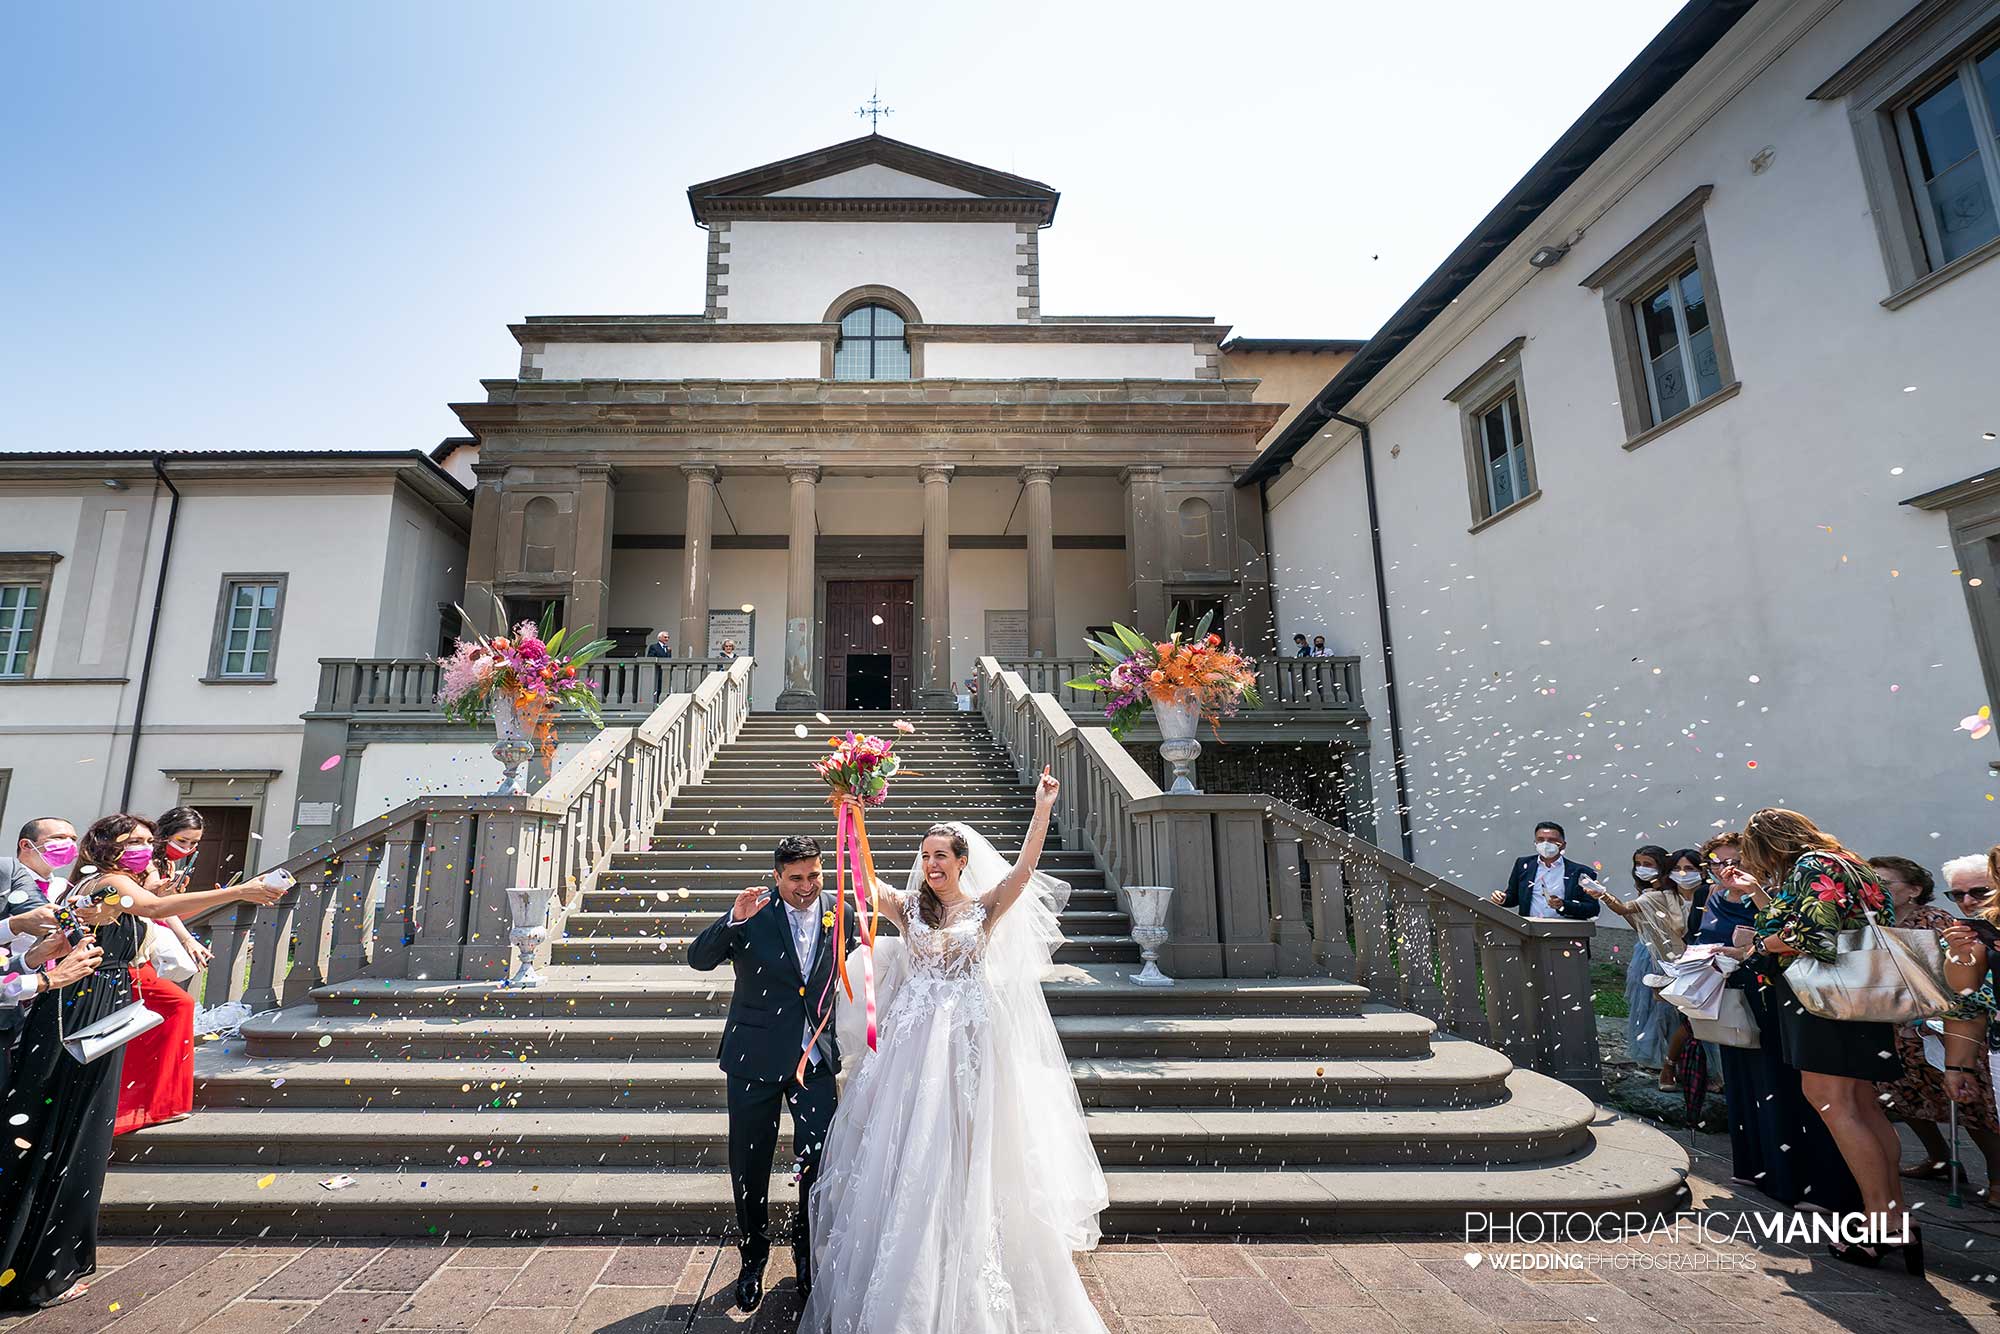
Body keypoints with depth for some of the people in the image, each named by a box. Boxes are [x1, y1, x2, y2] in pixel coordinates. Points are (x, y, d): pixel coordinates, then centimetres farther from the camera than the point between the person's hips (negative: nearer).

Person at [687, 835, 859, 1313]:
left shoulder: (840, 915, -5)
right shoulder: (754, 913, -14)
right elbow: (698, 959, -19)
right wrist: (734, 920, -35)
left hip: (816, 1057, 2)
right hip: (755, 1057, -1)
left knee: (820, 1159, 7)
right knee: (750, 1165, 14)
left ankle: (807, 1252, 34)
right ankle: (753, 1256, 39)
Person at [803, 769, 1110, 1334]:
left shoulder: (986, 907, -2)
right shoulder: (907, 907, 4)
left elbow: (1023, 869, -17)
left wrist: (1043, 808, -27)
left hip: (970, 1039, -2)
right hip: (915, 1038, 2)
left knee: (966, 1154, 6)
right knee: (909, 1154, 8)